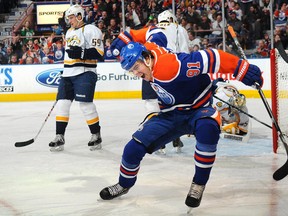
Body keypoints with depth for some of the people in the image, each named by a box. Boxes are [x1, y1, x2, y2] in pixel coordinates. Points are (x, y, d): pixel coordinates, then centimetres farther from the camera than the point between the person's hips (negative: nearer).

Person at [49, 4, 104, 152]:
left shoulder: (91, 30, -7)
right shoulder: (69, 32, 20)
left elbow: (99, 52, -16)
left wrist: (81, 53, -26)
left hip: (84, 73, -8)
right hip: (68, 73, 8)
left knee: (85, 104, -14)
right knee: (62, 103, 1)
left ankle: (96, 135, 0)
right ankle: (59, 137, 7)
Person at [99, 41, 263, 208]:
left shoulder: (172, 66, -34)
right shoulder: (148, 49, -10)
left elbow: (211, 58, -36)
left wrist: (245, 70, -37)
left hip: (198, 111, -6)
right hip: (170, 115, 7)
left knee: (207, 129, -42)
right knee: (134, 148, -5)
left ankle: (199, 184, -25)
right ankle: (124, 185, 25)